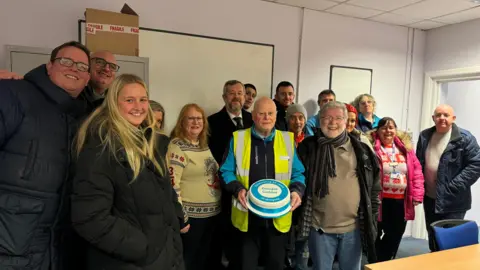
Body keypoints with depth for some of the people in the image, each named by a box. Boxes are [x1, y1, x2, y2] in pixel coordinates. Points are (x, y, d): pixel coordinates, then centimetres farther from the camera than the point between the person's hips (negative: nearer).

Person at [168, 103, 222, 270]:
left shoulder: (203, 145, 9)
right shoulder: (177, 146, -15)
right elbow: (172, 183, -20)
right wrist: (181, 217, -20)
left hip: (213, 213, 7)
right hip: (193, 215, -7)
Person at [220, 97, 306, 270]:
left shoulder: (288, 140, 3)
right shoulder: (238, 138, -1)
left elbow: (297, 173, 7)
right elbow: (226, 171, 1)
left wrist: (297, 191, -13)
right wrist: (238, 189, -17)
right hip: (248, 215, -1)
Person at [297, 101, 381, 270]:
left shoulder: (360, 149, 2)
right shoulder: (308, 147, -2)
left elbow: (374, 185, 8)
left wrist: (372, 215, 5)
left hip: (354, 227, 2)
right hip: (320, 227, -1)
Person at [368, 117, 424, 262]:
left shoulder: (405, 147, 6)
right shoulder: (372, 147, -9)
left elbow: (417, 171, 6)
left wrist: (417, 194, -2)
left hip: (401, 201, 4)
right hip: (380, 200, -4)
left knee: (395, 235, 16)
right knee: (376, 235, 10)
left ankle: (384, 263, 37)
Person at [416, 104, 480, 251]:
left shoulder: (465, 138, -9)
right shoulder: (424, 136, 7)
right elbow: (418, 163, 15)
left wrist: (453, 187, -18)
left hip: (452, 201, -5)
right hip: (429, 198, 6)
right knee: (432, 236, 19)